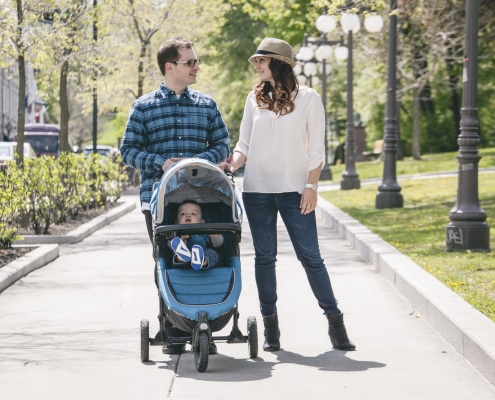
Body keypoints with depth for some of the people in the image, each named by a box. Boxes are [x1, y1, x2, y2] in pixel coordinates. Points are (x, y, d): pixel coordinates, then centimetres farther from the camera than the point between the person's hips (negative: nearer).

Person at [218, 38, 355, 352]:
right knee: (265, 257, 5)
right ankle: (270, 326, 10)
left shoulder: (308, 98, 1)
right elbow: (244, 144, 13)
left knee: (310, 256, -3)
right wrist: (232, 164, -6)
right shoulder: (255, 98, 10)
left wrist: (311, 187, -9)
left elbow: (317, 149, -1)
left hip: (294, 190, -3)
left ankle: (335, 321, 5)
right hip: (257, 189, 3)